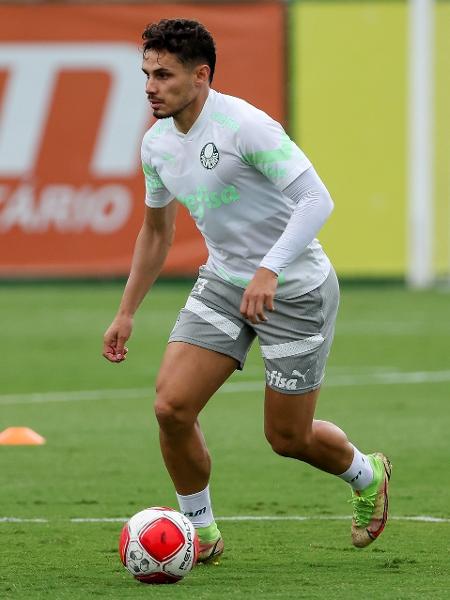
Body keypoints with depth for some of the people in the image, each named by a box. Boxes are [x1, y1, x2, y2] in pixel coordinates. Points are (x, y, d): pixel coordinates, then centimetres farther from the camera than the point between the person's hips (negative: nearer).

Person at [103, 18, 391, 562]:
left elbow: (316, 199, -27)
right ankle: (201, 534, 8)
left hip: (295, 289, -6)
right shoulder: (157, 144, 1)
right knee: (171, 406, -11)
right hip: (223, 282, 6)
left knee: (288, 437, 3)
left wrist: (269, 270, -38)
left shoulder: (244, 126, -23)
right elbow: (155, 231, 18)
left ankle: (367, 476, 37)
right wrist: (126, 313, 18)